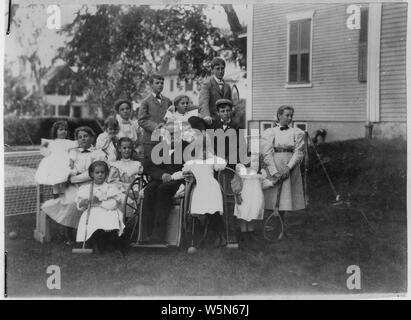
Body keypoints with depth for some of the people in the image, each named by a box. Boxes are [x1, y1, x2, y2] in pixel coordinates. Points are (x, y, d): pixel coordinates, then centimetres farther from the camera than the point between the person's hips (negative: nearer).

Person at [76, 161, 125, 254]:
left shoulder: (112, 187, 11)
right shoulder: (85, 188, 18)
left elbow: (114, 204, -3)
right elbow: (79, 206, 11)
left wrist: (100, 202, -13)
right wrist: (87, 202, -10)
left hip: (109, 213, -1)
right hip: (91, 215, 1)